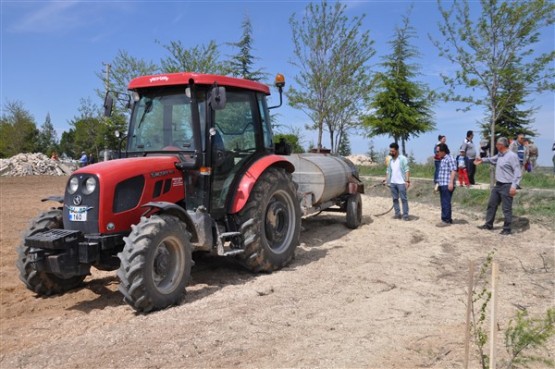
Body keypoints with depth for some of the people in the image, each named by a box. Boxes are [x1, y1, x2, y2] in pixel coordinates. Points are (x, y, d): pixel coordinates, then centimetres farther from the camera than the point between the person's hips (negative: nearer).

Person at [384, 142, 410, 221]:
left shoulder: (403, 159, -7)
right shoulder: (390, 160, 12)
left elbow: (407, 170, -11)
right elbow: (388, 171, 16)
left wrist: (407, 181, -19)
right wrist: (386, 180, 7)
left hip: (401, 182, -6)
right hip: (392, 183, 6)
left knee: (403, 199, -3)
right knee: (395, 199, 9)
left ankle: (405, 215, -2)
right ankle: (397, 214, 15)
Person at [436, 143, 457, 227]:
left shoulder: (450, 159, -9)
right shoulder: (442, 160, 19)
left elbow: (453, 171, -17)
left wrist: (451, 183, -22)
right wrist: (438, 183, 24)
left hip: (447, 185, -10)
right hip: (442, 185, 10)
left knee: (446, 203, -8)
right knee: (444, 203, 12)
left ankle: (446, 220, -6)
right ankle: (448, 219, 19)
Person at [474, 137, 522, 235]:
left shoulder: (512, 156, -18)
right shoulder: (500, 154, 9)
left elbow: (518, 172, -21)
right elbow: (493, 159, 34)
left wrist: (514, 186, -27)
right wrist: (482, 160, 32)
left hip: (507, 186, -9)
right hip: (498, 185, 9)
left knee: (506, 208, -1)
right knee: (491, 204, 16)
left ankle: (507, 229, 9)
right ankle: (488, 224, 27)